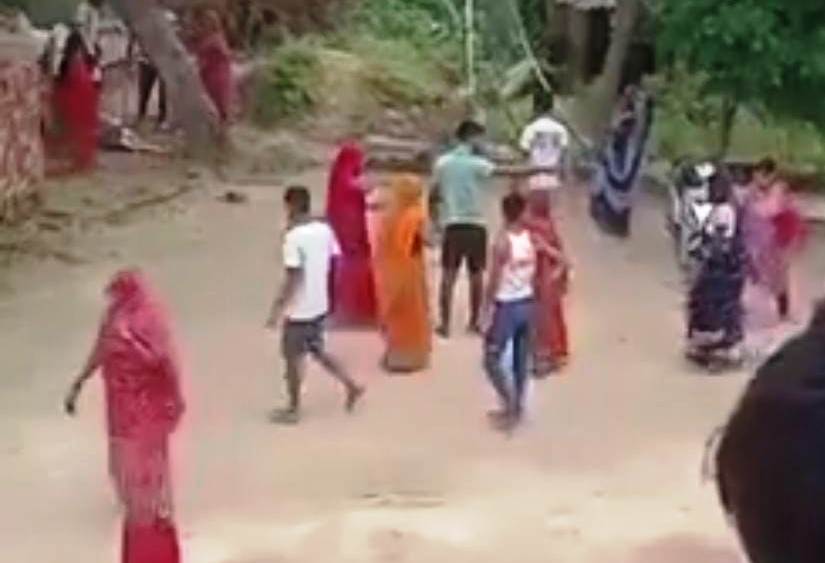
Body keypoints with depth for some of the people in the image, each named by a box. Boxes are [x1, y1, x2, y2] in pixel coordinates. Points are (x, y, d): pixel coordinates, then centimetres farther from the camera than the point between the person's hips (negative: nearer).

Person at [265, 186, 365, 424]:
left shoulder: (293, 237, -21)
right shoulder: (325, 230, 0)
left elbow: (293, 278, -23)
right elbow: (332, 264, 8)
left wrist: (277, 308, -17)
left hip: (299, 309, -7)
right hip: (320, 305, 7)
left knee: (293, 358, 8)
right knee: (317, 350, 24)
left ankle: (293, 409, 18)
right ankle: (351, 386, 20)